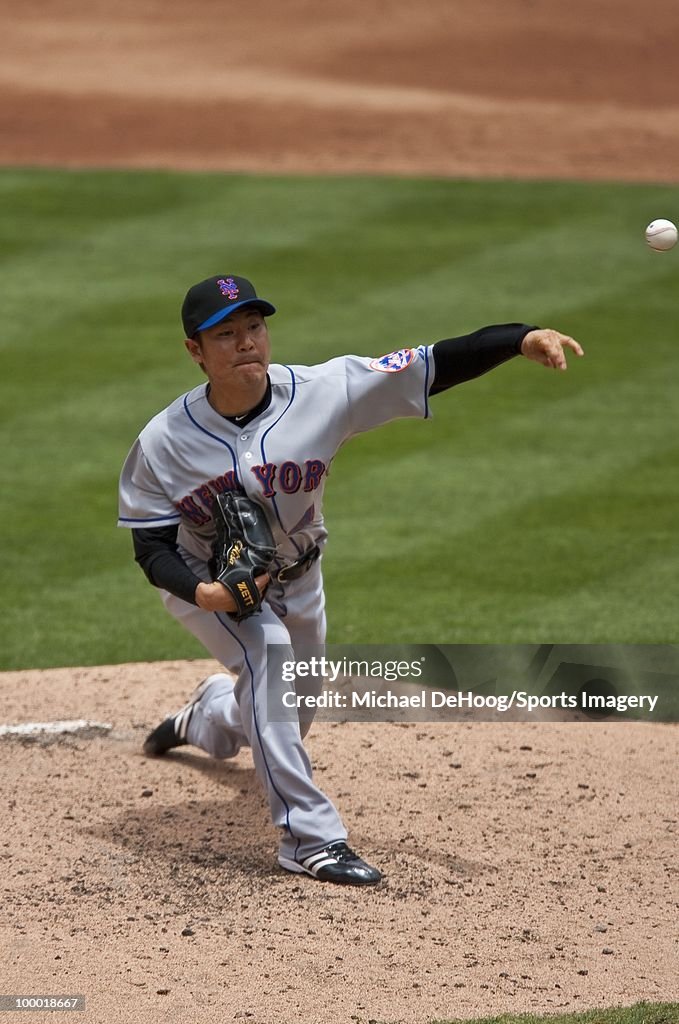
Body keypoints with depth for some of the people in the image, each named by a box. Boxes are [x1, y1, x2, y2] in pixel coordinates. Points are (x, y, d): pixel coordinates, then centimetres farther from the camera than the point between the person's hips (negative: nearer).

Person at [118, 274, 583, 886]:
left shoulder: (321, 393, -25)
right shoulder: (163, 443, -24)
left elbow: (431, 368, -34)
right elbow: (151, 544, -16)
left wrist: (523, 340, -48)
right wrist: (203, 592, -37)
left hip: (296, 579, 3)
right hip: (204, 581, -3)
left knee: (287, 722, 18)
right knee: (267, 654, -32)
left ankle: (207, 717, 56)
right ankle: (309, 837, -28)